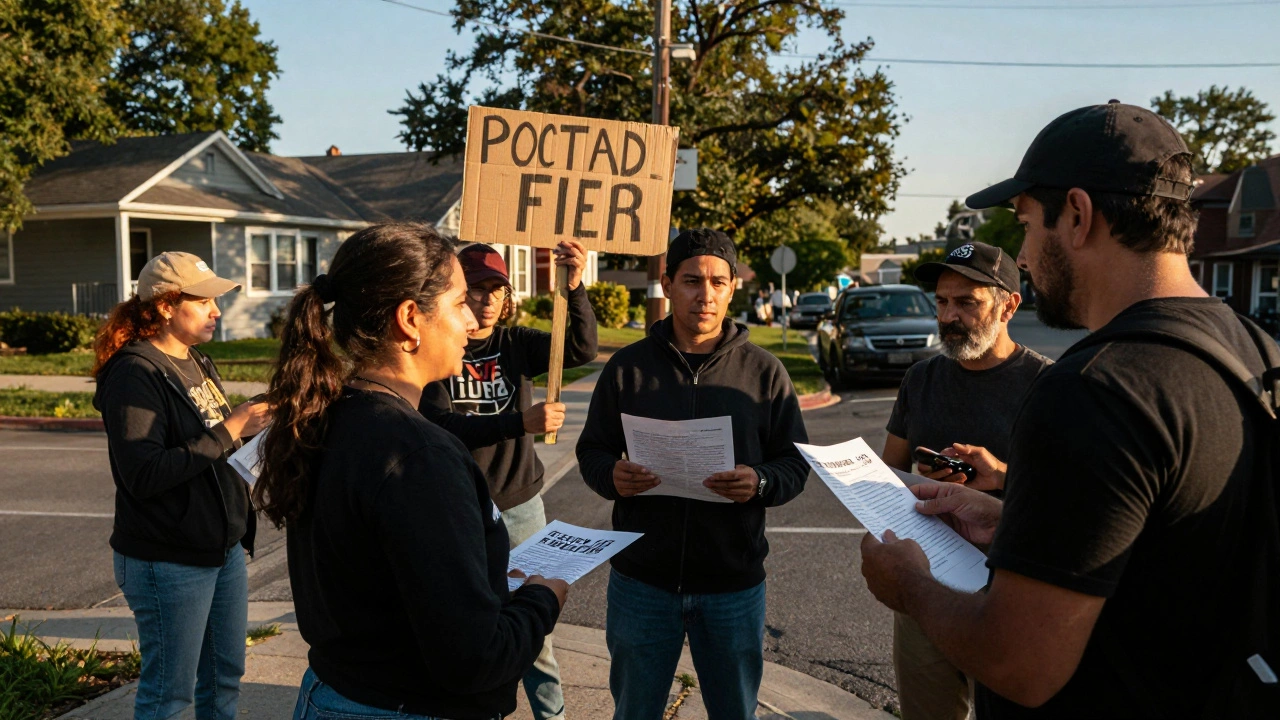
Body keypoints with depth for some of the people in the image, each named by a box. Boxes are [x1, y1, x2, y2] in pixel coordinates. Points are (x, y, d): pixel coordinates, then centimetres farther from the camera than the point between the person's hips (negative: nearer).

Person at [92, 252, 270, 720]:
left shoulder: (197, 365, 11)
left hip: (224, 548, 8)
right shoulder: (135, 374, -16)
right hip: (169, 561, -8)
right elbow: (144, 474, -24)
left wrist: (252, 418, -1)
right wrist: (228, 431, -24)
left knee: (225, 675, 17)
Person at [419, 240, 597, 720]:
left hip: (519, 505, 2)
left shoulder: (519, 344, 0)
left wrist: (575, 287, -32)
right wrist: (520, 423, -31)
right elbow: (440, 427, -19)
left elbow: (582, 350, -16)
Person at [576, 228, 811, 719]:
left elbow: (795, 463, 0)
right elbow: (591, 452, 4)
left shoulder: (764, 372, 0)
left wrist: (759, 482, -22)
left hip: (734, 582, 0)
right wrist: (612, 475, -18)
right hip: (641, 580, 1)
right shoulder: (628, 365, 1)